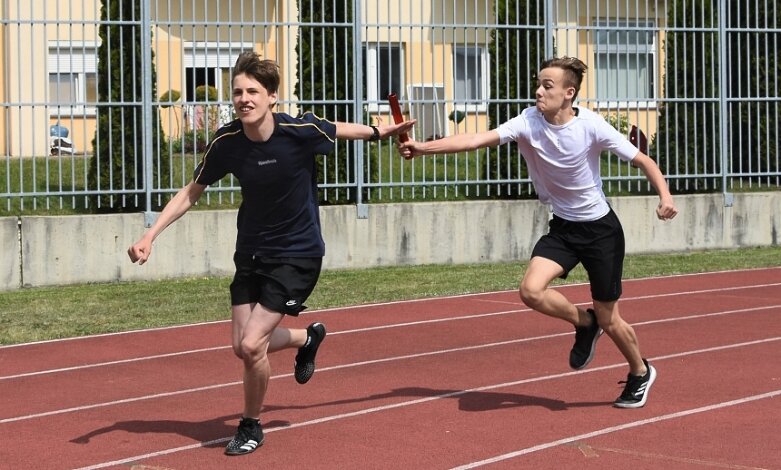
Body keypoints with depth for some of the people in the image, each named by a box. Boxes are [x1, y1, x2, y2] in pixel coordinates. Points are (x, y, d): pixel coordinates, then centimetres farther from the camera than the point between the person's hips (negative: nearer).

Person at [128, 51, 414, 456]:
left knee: (251, 345, -14)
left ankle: (251, 426, 13)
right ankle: (307, 338, 40)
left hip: (297, 254, -4)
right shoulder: (226, 142, -14)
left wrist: (380, 131, 18)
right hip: (251, 252, 4)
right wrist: (150, 235, -7)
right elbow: (191, 192, 1)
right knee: (243, 346, 8)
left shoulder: (302, 131, -22)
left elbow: (338, 130, 3)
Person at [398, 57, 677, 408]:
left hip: (600, 229, -3)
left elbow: (643, 161, -12)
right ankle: (584, 323, 12)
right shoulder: (528, 122, -14)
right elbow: (478, 139, -26)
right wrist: (423, 147, -39)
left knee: (608, 321, 4)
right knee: (532, 290, -20)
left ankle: (641, 373, 35)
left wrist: (664, 195, -29)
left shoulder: (592, 126, -21)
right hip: (562, 227, 4)